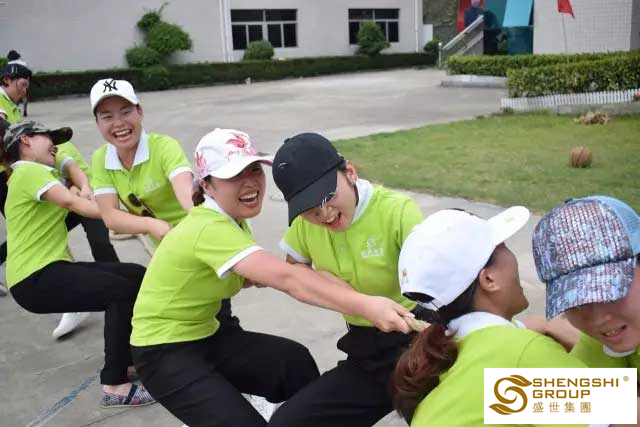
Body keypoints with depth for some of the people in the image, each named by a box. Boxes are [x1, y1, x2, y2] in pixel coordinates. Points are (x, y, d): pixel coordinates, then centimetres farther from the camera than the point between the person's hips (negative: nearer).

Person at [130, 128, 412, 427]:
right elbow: (286, 279, -41)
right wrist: (365, 306, -50)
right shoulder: (211, 228, -30)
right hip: (164, 351, -8)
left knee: (293, 361, -12)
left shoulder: (232, 220, 0)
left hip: (205, 335, 8)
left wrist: (256, 275, -13)